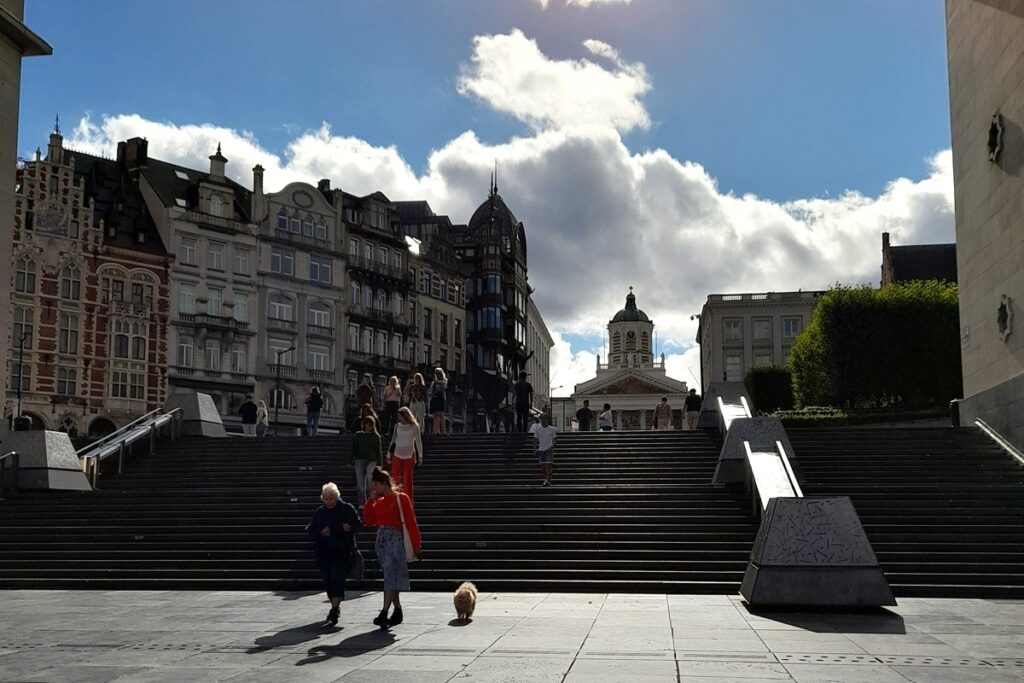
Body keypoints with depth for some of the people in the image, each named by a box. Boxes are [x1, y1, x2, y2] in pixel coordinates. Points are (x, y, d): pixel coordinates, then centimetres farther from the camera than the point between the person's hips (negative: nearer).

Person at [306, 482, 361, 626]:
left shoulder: (347, 509, 1)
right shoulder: (319, 512, 10)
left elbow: (359, 524, 5)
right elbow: (310, 530, 11)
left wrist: (350, 527, -16)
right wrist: (321, 532, -8)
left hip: (341, 551, -4)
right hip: (323, 551, 5)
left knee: (337, 579, -14)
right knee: (327, 580, 9)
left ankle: (334, 610, -16)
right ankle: (335, 607, 25)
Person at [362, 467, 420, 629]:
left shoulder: (401, 498, -4)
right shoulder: (379, 501, 16)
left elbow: (411, 522, -6)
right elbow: (368, 521, 12)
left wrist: (416, 545, -9)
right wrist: (370, 501, 4)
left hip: (394, 539, -7)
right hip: (381, 541, 7)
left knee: (390, 577, -14)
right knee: (390, 578, 10)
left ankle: (384, 613, -19)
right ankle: (397, 612, 18)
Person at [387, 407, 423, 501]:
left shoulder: (414, 426, -4)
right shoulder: (397, 426, 6)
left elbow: (418, 441, 0)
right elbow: (393, 440, 13)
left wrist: (420, 456, -2)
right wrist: (389, 454, 12)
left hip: (409, 456, -3)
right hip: (397, 455, 3)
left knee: (407, 479, 0)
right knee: (394, 477, -4)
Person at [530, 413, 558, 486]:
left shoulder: (552, 429, -1)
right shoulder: (537, 429, 4)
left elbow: (554, 440, 4)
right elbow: (535, 440, 9)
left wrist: (552, 445, -14)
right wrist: (534, 449, 2)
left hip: (549, 450, -3)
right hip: (540, 450, 3)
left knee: (548, 466, -13)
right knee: (542, 467, 6)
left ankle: (548, 481, -19)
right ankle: (543, 480, 16)